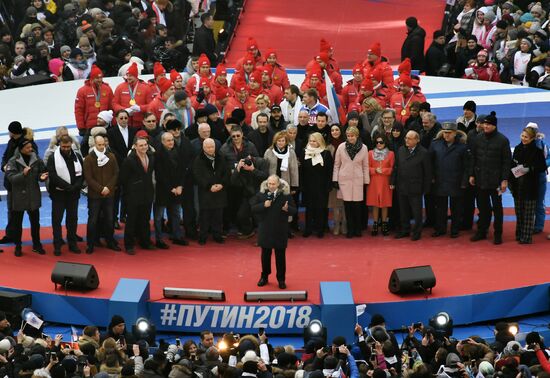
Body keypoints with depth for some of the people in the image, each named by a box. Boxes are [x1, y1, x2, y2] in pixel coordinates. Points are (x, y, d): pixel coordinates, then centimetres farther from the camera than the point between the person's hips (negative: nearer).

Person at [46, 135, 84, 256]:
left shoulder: (77, 157, 6)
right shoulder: (53, 158, -7)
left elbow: (81, 174, 4)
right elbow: (53, 176, -16)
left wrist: (76, 187, -15)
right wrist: (69, 187, -20)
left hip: (73, 194, 4)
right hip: (58, 193, -3)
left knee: (73, 218, 11)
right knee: (57, 219, 0)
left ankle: (72, 243, 21)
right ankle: (57, 245, 6)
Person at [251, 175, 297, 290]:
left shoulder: (285, 195, -7)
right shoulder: (261, 194, -4)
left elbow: (294, 211, -4)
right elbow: (253, 208, -4)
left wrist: (287, 209, -26)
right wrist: (263, 205, -21)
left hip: (280, 230, -1)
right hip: (265, 229, 1)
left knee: (280, 255, 5)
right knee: (265, 254, 12)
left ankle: (281, 279, 15)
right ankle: (264, 277, 27)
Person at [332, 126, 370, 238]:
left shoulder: (363, 148, 1)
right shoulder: (341, 147, 0)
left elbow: (365, 166, 7)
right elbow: (336, 164, 6)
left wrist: (366, 181, 5)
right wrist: (335, 179, 2)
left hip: (358, 180, 0)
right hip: (344, 179, 0)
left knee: (357, 206, 0)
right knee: (348, 206, 1)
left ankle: (357, 230, 12)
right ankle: (350, 230, 9)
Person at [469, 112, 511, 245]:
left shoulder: (502, 140, -8)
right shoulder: (478, 139, 4)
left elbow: (507, 161, -8)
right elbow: (473, 158, 11)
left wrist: (504, 179, -11)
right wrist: (472, 175, 6)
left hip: (495, 180, -4)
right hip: (481, 179, 4)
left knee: (497, 207, 5)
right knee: (482, 207, 10)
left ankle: (498, 234, 11)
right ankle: (481, 231, 19)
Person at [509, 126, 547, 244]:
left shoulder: (537, 151, -7)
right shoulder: (518, 149, 7)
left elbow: (543, 167, -6)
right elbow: (513, 166, 11)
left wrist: (530, 169, -19)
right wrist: (511, 181, 6)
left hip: (530, 186, -5)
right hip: (518, 185, 5)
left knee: (528, 213, -2)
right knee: (519, 212, 11)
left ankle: (527, 237, 1)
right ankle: (519, 234, 20)